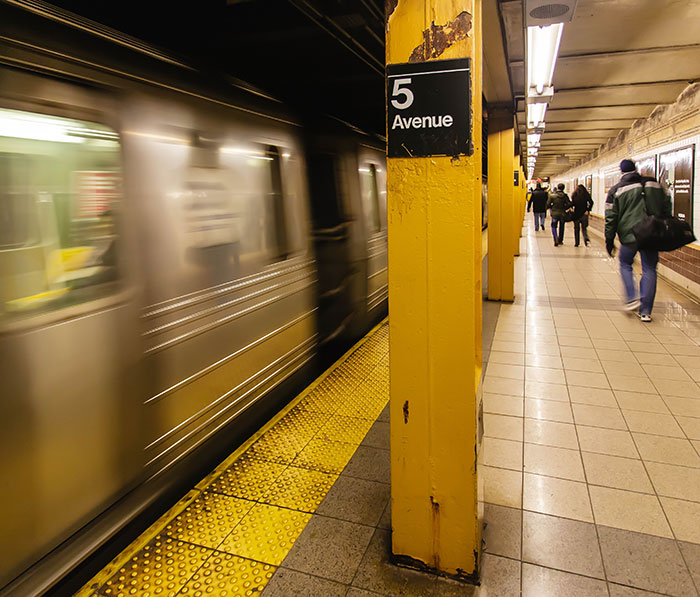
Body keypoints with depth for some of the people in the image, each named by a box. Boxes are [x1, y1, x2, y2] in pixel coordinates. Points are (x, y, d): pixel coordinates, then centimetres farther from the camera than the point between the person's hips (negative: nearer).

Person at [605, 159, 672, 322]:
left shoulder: (616, 190, 1)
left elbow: (611, 218, -1)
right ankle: (645, 311, 5)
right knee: (649, 270, 6)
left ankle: (632, 298, 2)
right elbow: (667, 208, 13)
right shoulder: (654, 184, 10)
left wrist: (609, 241, 6)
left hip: (629, 236, -2)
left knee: (625, 264, 19)